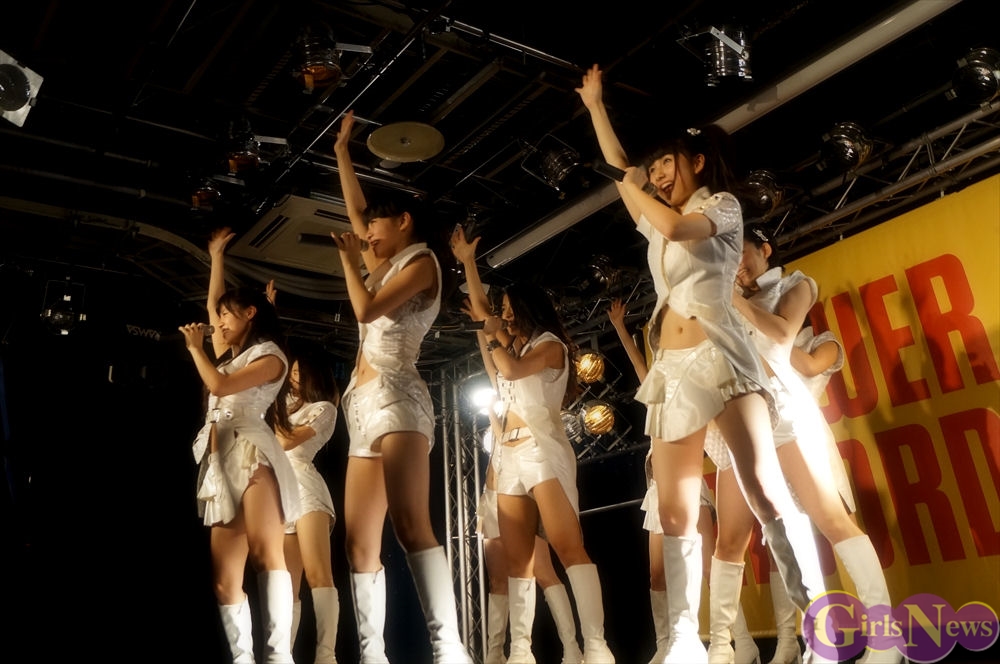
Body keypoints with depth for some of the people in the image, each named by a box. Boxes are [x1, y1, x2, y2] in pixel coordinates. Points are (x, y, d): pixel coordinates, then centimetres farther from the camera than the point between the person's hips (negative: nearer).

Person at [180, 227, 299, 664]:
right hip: (221, 462, 8)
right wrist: (216, 256, 40)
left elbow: (219, 386, -6)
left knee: (267, 554, -21)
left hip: (249, 452, -8)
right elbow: (212, 304, 38)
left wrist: (195, 347, 9)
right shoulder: (232, 355, 29)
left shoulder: (270, 355, 6)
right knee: (224, 576, -4)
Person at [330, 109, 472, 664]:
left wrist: (349, 257, 4)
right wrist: (342, 151, 42)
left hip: (395, 398, -9)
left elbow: (366, 310, -11)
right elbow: (355, 207, 36)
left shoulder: (420, 261, 2)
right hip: (364, 409, 9)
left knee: (410, 524, -25)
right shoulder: (387, 266, 25)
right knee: (359, 542, -1)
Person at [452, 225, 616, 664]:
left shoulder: (550, 344, 2)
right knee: (517, 558, 0)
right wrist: (467, 261, 29)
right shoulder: (514, 346, 24)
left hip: (542, 451, -8)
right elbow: (480, 310, 28)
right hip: (510, 458, 8)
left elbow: (512, 368, -14)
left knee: (568, 547, -17)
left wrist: (494, 335, 3)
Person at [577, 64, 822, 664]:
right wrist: (595, 104, 32)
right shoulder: (658, 223, 26)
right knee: (676, 515, -2)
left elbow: (676, 227, -11)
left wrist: (633, 189, 5)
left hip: (720, 356, -6)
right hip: (671, 370, 6)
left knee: (765, 490, -20)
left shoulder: (723, 204, 9)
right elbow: (618, 163, 32)